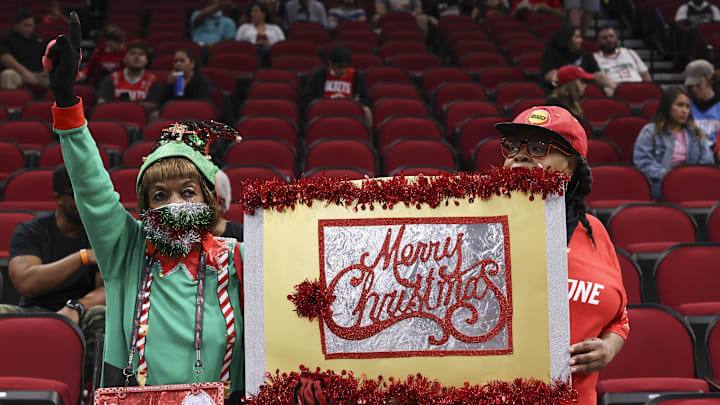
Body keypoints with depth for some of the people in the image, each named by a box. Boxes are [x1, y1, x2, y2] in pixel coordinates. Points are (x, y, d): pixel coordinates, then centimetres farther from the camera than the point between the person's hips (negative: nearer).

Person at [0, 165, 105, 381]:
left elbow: (109, 289, -5)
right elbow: (26, 284, -14)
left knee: (104, 317, -35)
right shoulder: (28, 232, 5)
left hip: (82, 316, 0)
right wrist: (83, 257, -19)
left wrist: (75, 307, -27)